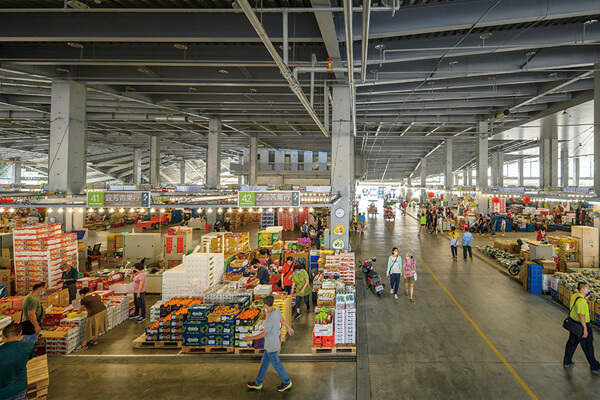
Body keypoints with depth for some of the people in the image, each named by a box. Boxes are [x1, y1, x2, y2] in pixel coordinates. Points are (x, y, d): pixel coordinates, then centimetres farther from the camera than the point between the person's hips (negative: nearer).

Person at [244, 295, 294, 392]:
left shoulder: (270, 318, -33)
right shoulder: (277, 310, -7)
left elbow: (264, 334, -26)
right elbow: (282, 320, 12)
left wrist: (250, 338, -18)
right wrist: (289, 328, 31)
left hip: (271, 346, -9)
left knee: (276, 364, 11)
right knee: (264, 362, 20)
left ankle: (287, 382, 29)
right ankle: (258, 383, 34)